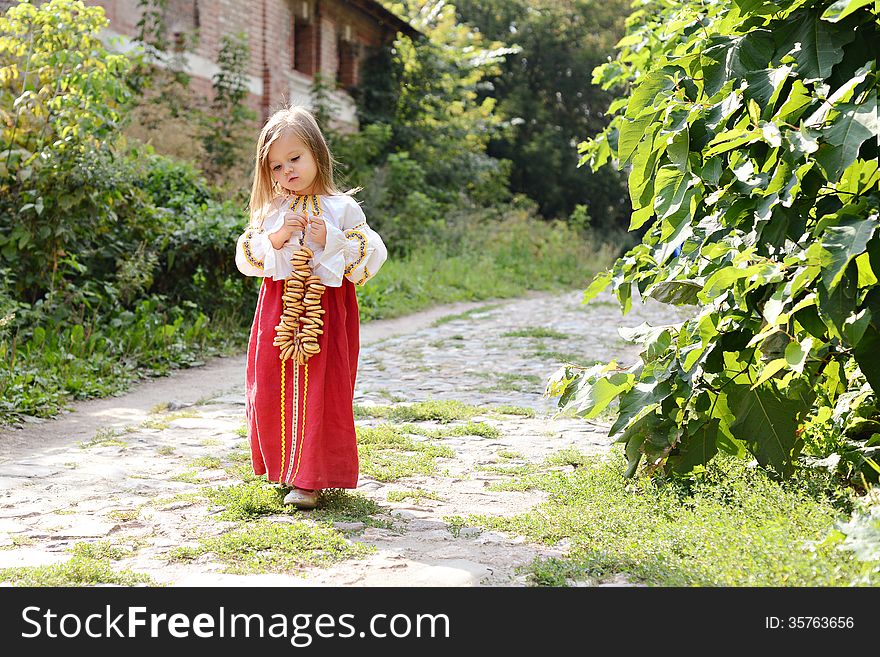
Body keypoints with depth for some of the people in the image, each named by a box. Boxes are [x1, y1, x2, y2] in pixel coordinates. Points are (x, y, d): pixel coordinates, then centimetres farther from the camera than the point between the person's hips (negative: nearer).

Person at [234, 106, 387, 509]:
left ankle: (310, 479, 3)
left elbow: (372, 255, -4)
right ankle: (283, 470, 20)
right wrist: (274, 240, -10)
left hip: (325, 309, -3)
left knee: (319, 393, -4)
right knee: (272, 391, 3)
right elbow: (246, 259, 7)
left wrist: (330, 241, -15)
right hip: (278, 307, 3)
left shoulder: (342, 208, 1)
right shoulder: (270, 211, 11)